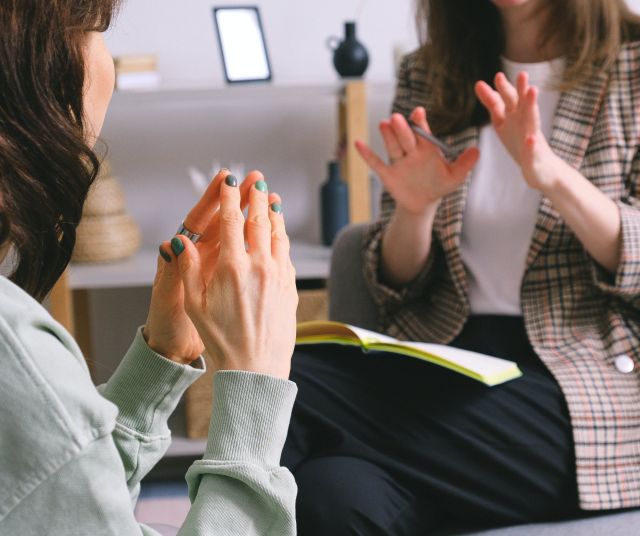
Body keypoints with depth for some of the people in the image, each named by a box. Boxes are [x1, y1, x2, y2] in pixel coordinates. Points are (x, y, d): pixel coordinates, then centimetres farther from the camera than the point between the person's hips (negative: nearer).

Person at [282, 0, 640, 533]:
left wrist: (552, 175, -21)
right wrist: (414, 209, -8)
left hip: (590, 383, -3)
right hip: (445, 361, 4)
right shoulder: (428, 77, 14)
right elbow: (398, 285, 14)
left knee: (289, 400, -27)